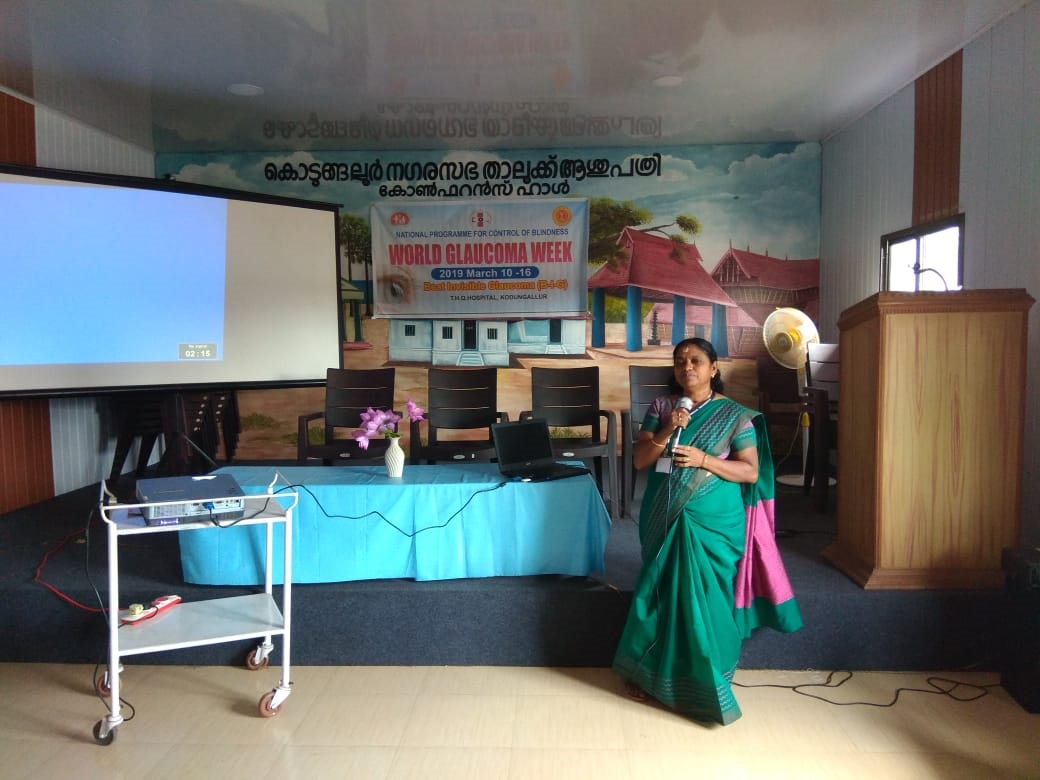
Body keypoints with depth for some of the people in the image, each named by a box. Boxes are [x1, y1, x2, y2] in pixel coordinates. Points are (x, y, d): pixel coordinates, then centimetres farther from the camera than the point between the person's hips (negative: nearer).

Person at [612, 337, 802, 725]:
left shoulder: (735, 415, -4)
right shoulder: (661, 406, 3)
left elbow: (751, 471, -7)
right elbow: (639, 459, -1)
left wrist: (703, 459, -20)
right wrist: (665, 432, -18)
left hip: (712, 522, -2)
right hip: (664, 518, 2)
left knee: (704, 597, 2)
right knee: (658, 590, 9)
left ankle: (706, 678, 21)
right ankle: (648, 670, 27)